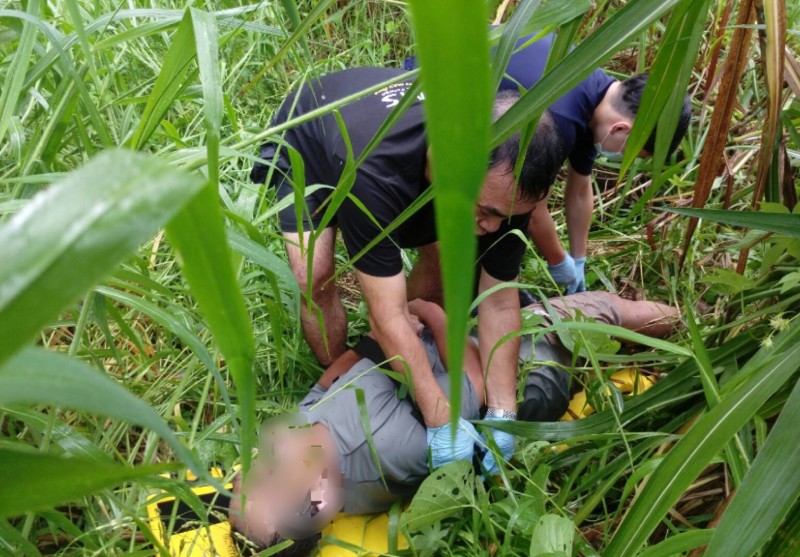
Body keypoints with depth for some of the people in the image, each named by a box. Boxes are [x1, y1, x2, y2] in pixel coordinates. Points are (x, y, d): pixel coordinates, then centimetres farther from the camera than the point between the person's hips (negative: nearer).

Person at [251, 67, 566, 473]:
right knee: (314, 276, -23)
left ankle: (398, 357, 18)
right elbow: (388, 315, -45)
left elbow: (500, 301, -24)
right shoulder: (374, 172, -49)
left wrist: (502, 414, -28)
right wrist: (441, 422, -41)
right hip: (305, 146, -4)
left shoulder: (505, 181, -32)